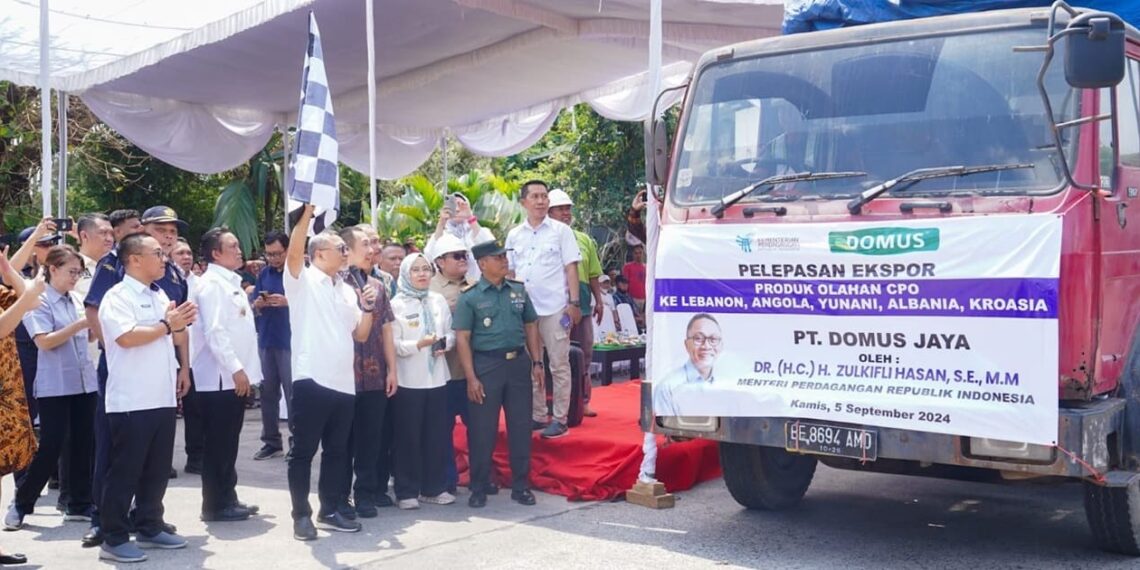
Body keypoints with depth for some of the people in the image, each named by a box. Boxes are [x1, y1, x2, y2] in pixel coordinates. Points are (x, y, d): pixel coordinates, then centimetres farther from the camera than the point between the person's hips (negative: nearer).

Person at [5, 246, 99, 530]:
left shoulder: (75, 302, 13)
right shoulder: (40, 301, -7)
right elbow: (45, 341, -17)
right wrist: (80, 324, -23)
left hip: (84, 383, 6)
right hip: (55, 387, -6)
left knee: (83, 445, 7)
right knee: (50, 447, -4)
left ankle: (79, 504, 17)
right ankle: (21, 504, 11)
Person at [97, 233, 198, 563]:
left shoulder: (160, 295, 16)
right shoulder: (118, 296, -10)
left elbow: (175, 338, 23)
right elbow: (126, 338, -25)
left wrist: (181, 323, 2)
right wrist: (166, 325, -14)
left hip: (162, 398, 8)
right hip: (131, 401, -8)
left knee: (157, 470, 13)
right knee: (124, 471, -1)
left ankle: (149, 528, 25)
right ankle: (114, 539, 7)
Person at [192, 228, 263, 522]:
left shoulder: (231, 282, 17)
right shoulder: (211, 284, -12)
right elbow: (214, 331, -20)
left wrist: (243, 369, 17)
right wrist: (236, 369, -21)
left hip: (233, 376, 9)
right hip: (220, 377, -9)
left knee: (229, 441, 14)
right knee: (217, 443, -2)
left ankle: (227, 498, 21)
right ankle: (215, 504, 5)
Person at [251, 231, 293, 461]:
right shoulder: (263, 274, 12)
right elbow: (254, 307, 13)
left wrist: (287, 302, -22)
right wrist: (258, 304, -8)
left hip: (290, 340, -5)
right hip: (266, 340, 5)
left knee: (293, 393, -3)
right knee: (268, 392, 9)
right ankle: (271, 441, 18)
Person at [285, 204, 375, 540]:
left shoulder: (347, 291, 18)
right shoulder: (303, 281, -1)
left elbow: (361, 335, 17)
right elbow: (294, 252, -21)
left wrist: (367, 309, 0)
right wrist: (307, 213, -27)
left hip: (343, 383, 7)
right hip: (311, 379, -7)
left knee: (337, 451, 12)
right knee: (304, 450, 1)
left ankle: (329, 511, 21)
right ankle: (301, 515, 8)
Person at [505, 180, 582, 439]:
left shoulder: (561, 231, 0)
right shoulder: (514, 235, 9)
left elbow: (571, 268, -2)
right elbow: (509, 272, 12)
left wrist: (574, 303, -9)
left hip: (555, 308, -4)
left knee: (559, 365, 0)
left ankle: (560, 419, 6)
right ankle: (537, 416, 20)